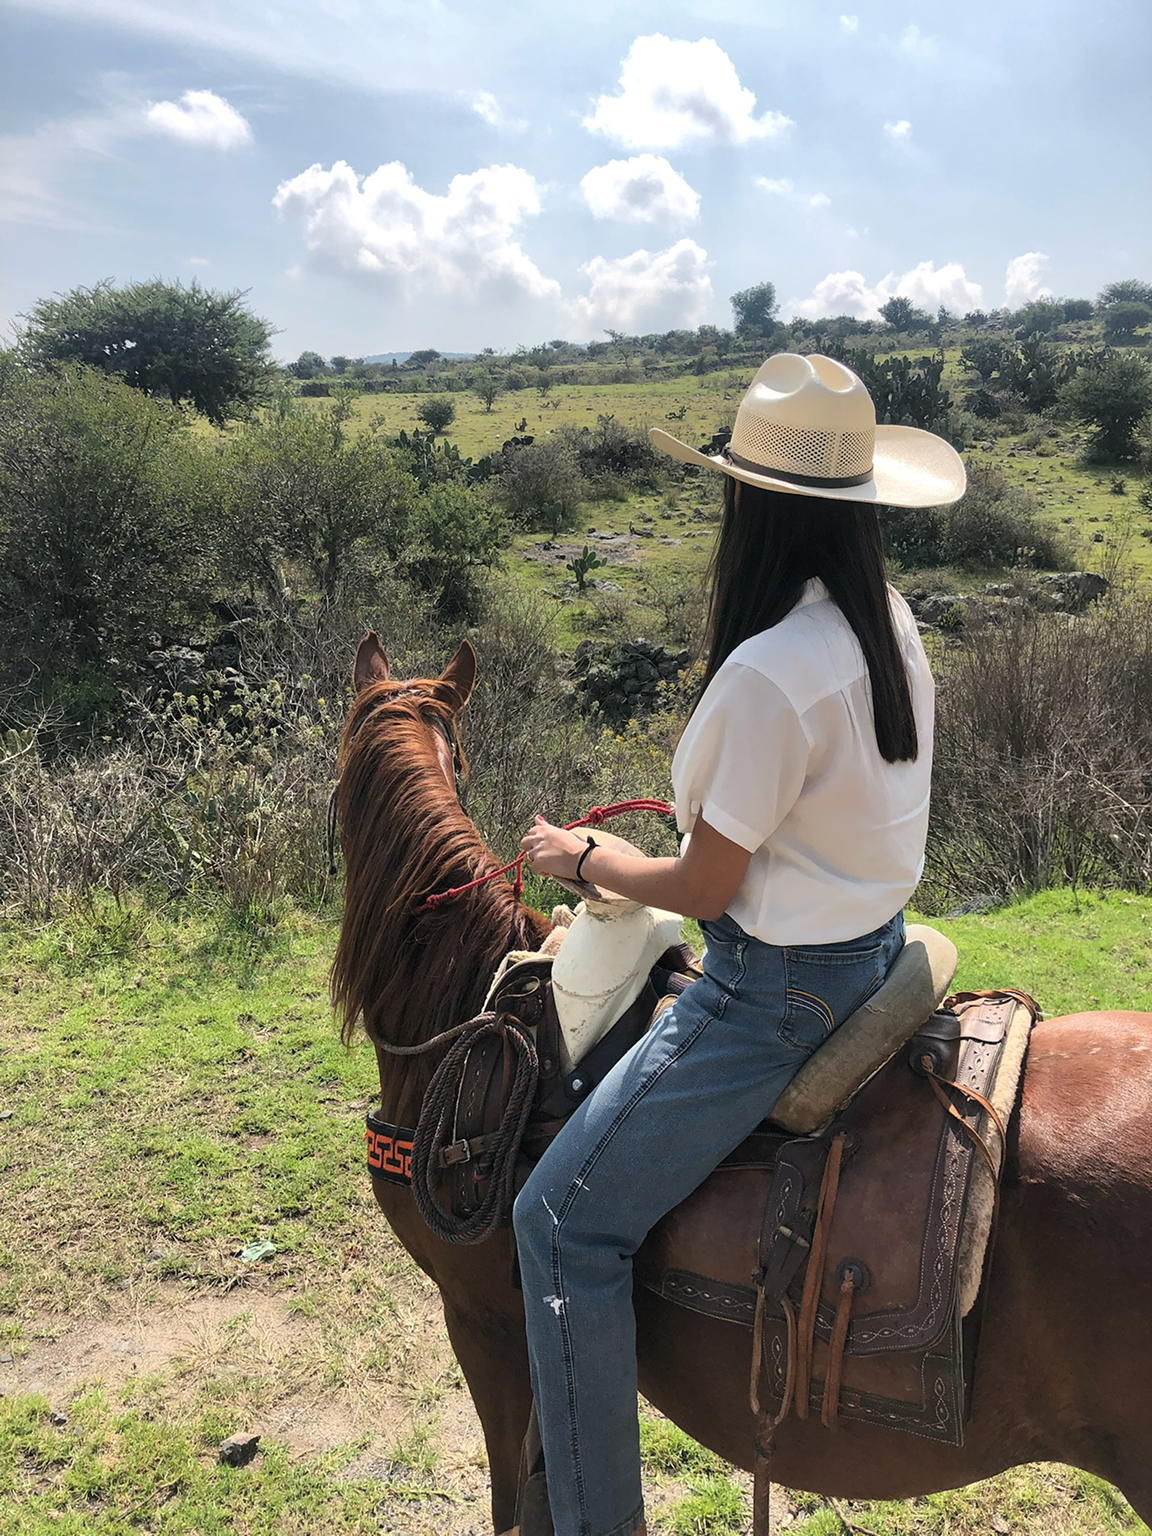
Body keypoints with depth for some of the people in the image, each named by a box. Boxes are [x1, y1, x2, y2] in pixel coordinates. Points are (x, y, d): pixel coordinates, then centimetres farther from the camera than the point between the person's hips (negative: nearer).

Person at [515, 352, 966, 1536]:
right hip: (870, 944, 10)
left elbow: (706, 890, -18)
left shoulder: (768, 670, -27)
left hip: (781, 988, -10)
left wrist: (583, 857, -2)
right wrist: (706, 807, 17)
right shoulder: (890, 625, 1)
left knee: (563, 1222, -2)